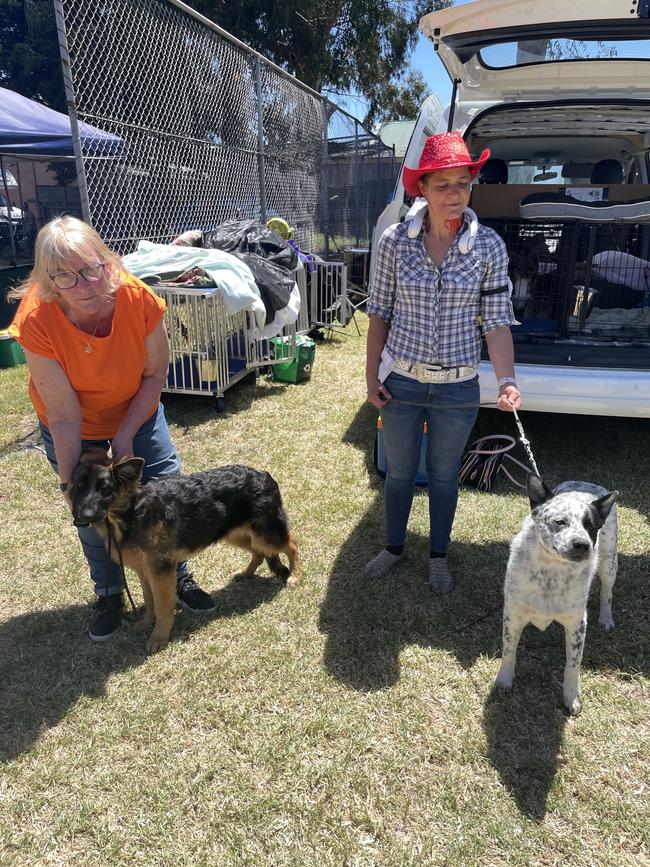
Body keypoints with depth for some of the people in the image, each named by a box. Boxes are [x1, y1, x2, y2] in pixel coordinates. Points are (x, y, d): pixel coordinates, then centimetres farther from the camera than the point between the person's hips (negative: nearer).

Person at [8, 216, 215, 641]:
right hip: (72, 427, -1)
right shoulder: (37, 322, -32)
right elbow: (64, 415, -25)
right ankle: (109, 593, 33)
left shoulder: (139, 299, -30)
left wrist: (125, 437, -16)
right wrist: (69, 482, -19)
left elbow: (155, 374, -15)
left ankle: (179, 576, 27)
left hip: (136, 411, 1)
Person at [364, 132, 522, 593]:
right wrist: (372, 376, -1)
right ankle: (394, 547, 42)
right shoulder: (395, 240, -8)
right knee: (399, 472, 17)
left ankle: (438, 556, 40)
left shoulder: (489, 246, -8)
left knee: (444, 475, 17)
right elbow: (380, 313, -1)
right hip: (400, 382, 1)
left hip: (458, 388, 0)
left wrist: (507, 381, -19)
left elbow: (497, 321, -6)